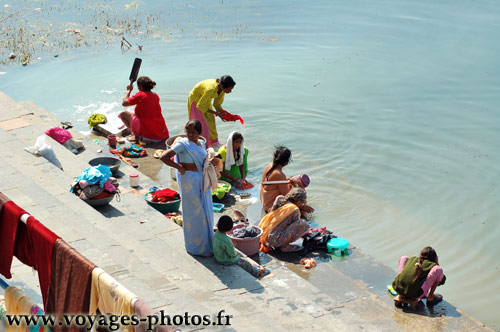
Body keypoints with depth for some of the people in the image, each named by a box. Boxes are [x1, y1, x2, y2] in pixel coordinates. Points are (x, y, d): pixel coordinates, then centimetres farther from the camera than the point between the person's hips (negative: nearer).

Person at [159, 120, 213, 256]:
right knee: (194, 212, -1)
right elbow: (164, 157, -22)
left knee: (205, 210, 16)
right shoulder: (182, 144, -15)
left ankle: (206, 242, 31)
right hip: (189, 180, -8)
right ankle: (196, 247, 11)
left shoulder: (201, 143, 7)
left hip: (202, 180, 8)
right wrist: (179, 167, -17)